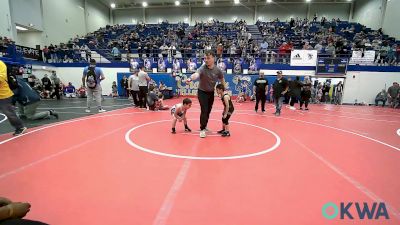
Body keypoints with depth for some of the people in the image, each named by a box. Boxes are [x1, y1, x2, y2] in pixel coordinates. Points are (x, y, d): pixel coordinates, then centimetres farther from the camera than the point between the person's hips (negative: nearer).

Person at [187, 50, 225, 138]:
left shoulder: (218, 70, -12)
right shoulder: (202, 68, -24)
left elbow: (222, 79, 6)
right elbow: (196, 74, -46)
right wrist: (191, 78, -68)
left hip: (211, 93, 4)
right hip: (202, 92, -4)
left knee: (208, 111, 13)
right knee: (204, 110, -12)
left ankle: (204, 126, 33)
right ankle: (202, 129, 3)